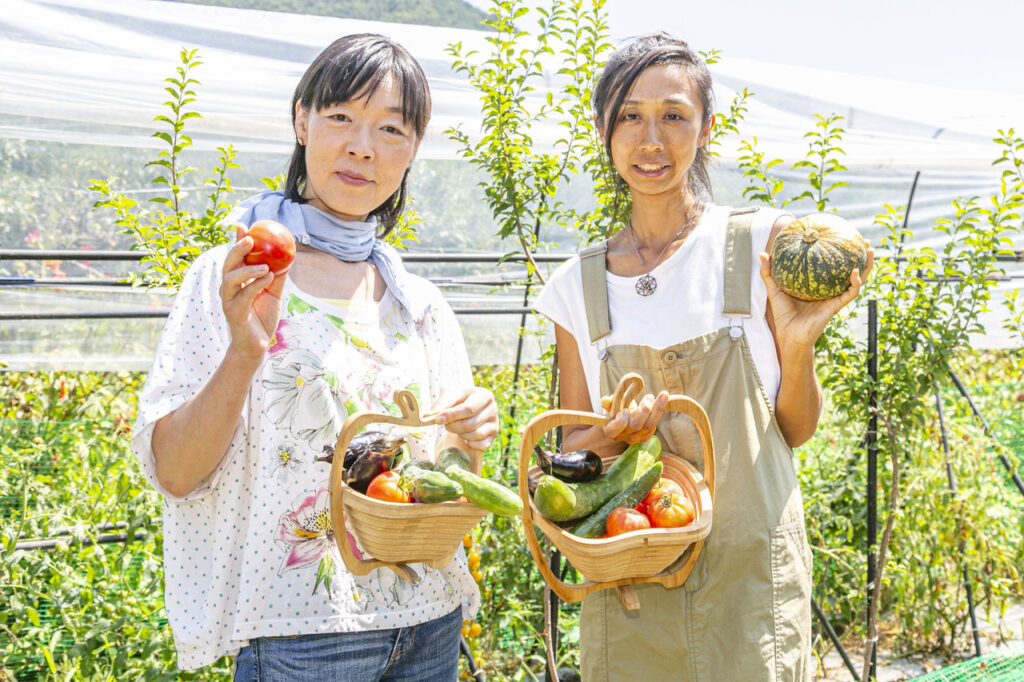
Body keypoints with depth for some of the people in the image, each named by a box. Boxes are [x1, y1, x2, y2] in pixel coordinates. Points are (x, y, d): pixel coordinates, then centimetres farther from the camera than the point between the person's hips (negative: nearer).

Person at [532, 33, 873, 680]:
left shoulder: (762, 243, -3)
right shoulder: (579, 284, 3)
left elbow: (797, 430, 3)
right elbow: (573, 443, 10)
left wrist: (796, 343, -15)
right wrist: (614, 433, -11)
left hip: (748, 578, -1)